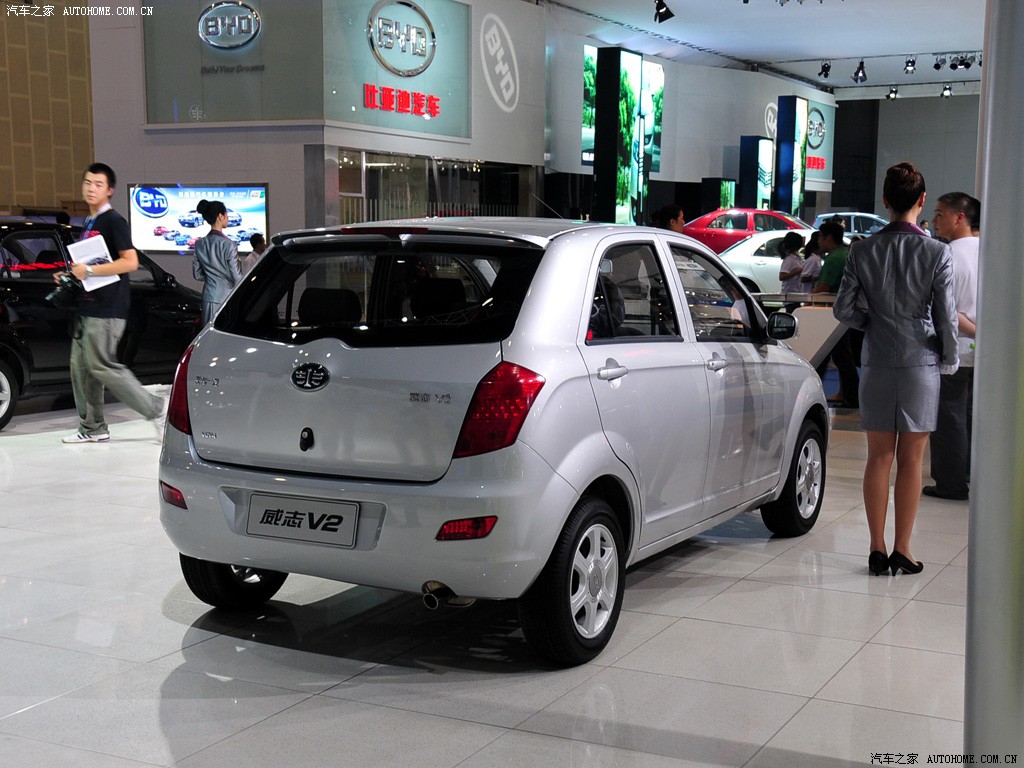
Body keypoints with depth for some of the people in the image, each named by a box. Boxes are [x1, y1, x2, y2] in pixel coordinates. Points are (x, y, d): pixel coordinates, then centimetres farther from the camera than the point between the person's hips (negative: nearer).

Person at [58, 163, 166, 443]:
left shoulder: (113, 221, -9)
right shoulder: (89, 223, 19)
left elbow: (130, 262, -19)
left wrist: (90, 270, -20)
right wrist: (72, 274, 14)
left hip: (107, 310, -10)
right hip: (87, 307, 10)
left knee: (102, 367, -12)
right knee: (80, 366, 8)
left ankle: (156, 408, -5)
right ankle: (92, 428, 15)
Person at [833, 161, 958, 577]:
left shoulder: (863, 251, -2)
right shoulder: (936, 253, -8)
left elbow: (843, 309, -1)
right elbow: (946, 316, -6)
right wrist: (949, 361, 8)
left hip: (877, 364, 2)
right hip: (921, 361, -2)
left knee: (879, 457, 9)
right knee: (910, 461, 5)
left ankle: (877, 549, 13)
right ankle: (902, 551, 10)